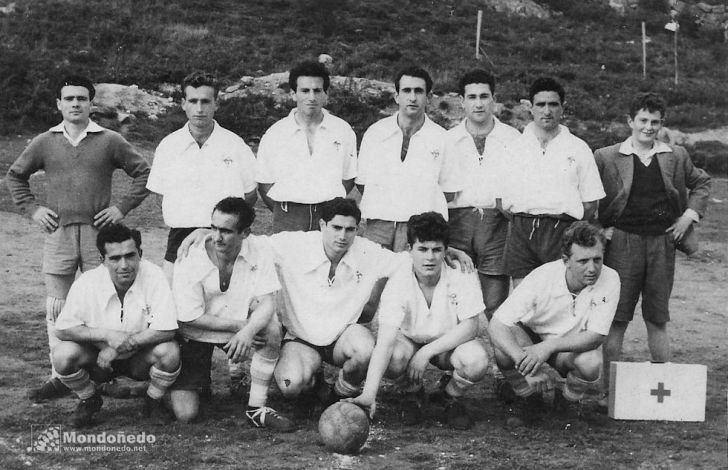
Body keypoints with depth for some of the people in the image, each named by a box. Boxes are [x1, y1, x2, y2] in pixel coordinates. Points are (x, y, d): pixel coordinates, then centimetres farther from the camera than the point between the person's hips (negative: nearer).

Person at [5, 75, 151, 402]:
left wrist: (122, 207, 0)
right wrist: (31, 209, 8)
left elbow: (142, 172, 7)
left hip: (98, 233, -2)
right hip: (58, 233, 2)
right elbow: (15, 176, 19)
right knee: (56, 309, 2)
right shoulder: (45, 143, 8)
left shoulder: (110, 141, 2)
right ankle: (60, 377, 8)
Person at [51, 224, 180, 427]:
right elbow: (63, 329, -15)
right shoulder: (88, 283, -18)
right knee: (63, 354, -27)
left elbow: (166, 331, -25)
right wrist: (106, 335, -28)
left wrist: (119, 347, -25)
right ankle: (89, 401, 6)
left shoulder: (153, 277, -22)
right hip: (99, 358, 1)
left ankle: (153, 402, 2)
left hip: (140, 357, -1)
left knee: (169, 352, -31)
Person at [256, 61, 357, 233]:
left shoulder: (343, 130, 8)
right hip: (287, 220, 0)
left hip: (331, 218, 1)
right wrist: (285, 213, -1)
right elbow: (264, 185, 8)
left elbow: (348, 180, 14)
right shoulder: (274, 134, 6)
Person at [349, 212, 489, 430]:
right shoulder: (398, 283, -26)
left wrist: (426, 352, -30)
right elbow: (385, 339, -34)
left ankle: (451, 395, 5)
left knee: (477, 362, -33)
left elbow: (469, 327, -21)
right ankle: (413, 393, 3)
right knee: (393, 358, -35)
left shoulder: (462, 275, -23)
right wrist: (369, 393, -46)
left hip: (450, 342, 0)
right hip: (410, 340, 0)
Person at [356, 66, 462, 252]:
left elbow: (448, 191, 8)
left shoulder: (441, 138, 4)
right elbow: (361, 182, 10)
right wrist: (383, 204, 1)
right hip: (379, 223, 1)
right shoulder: (375, 133, 7)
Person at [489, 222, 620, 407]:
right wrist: (523, 361, -45)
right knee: (504, 350, -33)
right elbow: (497, 325, -28)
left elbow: (595, 336, -24)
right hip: (532, 339, 0)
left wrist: (548, 347, -41)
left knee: (591, 363, -34)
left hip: (574, 349, 1)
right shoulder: (542, 277, -25)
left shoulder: (609, 279, -22)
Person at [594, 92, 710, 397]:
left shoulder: (676, 157, 8)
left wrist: (690, 214, 8)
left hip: (662, 243, 3)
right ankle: (609, 388, 5)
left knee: (657, 320, 9)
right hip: (622, 243, -2)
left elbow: (701, 183, 21)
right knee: (617, 319, -1)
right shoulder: (606, 157, -1)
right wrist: (600, 229, -3)